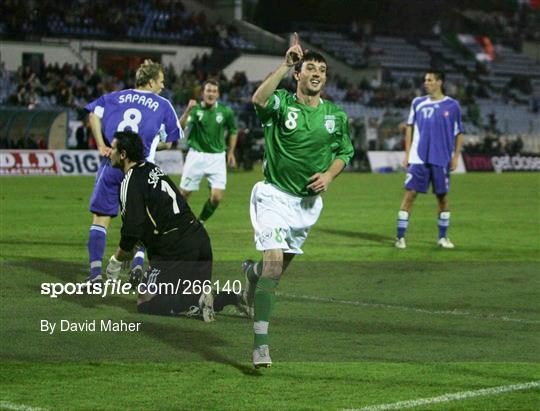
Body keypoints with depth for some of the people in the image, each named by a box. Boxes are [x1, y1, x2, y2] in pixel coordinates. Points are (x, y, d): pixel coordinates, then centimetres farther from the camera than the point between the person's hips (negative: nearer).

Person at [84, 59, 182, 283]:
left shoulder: (116, 97, 13)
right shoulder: (163, 105, 7)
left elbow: (94, 113, -1)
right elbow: (168, 143, 8)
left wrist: (101, 145, 0)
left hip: (111, 164, 1)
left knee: (100, 219, 6)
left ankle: (95, 269, -3)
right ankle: (138, 261, -4)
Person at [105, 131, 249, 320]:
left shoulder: (131, 182, -9)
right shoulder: (153, 168, 18)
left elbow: (133, 231, -13)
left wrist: (116, 261, 0)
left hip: (176, 252, -9)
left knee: (146, 303, -3)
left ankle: (197, 301, -17)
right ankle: (235, 297, 2)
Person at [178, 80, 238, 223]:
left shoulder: (225, 111, -3)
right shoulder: (196, 109, -9)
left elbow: (233, 131, 15)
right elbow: (181, 127, -25)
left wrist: (231, 152, 12)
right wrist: (187, 111, -39)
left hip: (217, 157, 1)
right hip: (196, 156, -1)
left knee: (217, 197, -9)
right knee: (183, 194, 5)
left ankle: (200, 221, 15)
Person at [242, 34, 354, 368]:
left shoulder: (336, 115, 3)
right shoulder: (282, 104, -10)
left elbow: (344, 152, 16)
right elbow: (259, 99, -33)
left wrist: (329, 175, -3)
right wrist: (286, 65, -37)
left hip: (309, 200, 5)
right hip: (275, 196, -5)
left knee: (283, 264, 19)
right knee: (274, 263, -18)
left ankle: (252, 272, 57)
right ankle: (261, 343, -16)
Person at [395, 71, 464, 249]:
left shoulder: (452, 106, 1)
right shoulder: (418, 103, 7)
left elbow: (459, 133, 6)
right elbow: (410, 128, 12)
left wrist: (456, 156, -2)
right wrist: (407, 153, 5)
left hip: (441, 160, -1)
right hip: (418, 158, 1)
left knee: (442, 196, 6)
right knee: (410, 194, -6)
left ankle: (442, 237, 19)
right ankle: (400, 237, -3)